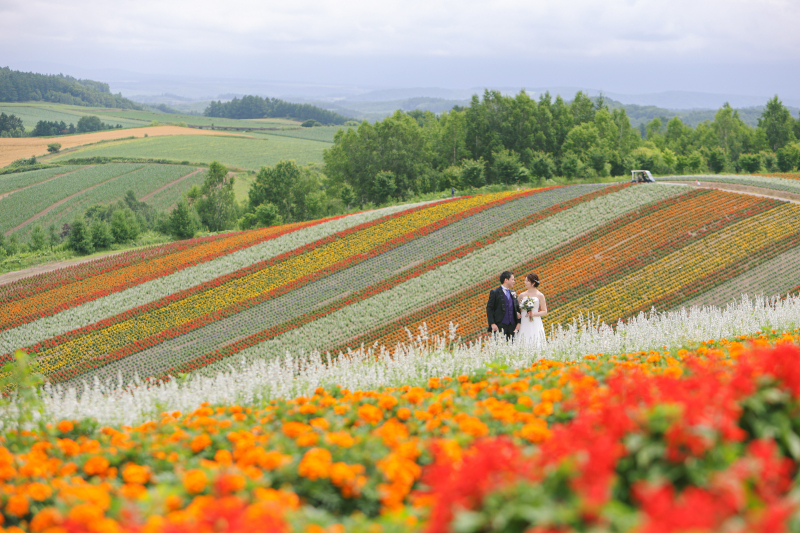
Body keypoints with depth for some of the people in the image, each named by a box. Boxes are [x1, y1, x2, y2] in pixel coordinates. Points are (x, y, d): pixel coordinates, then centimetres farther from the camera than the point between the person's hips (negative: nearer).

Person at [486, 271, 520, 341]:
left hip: (512, 326, 5)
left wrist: (518, 322, 6)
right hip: (500, 326, -5)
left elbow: (517, 308, 18)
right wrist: (492, 324, -12)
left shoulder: (513, 293, 17)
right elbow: (489, 309, -4)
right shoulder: (494, 292, 0)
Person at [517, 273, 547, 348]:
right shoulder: (522, 295, 10)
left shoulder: (540, 296, 1)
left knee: (535, 345, -8)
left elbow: (544, 311, 2)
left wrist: (534, 314, -13)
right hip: (524, 324, 3)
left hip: (535, 324, -3)